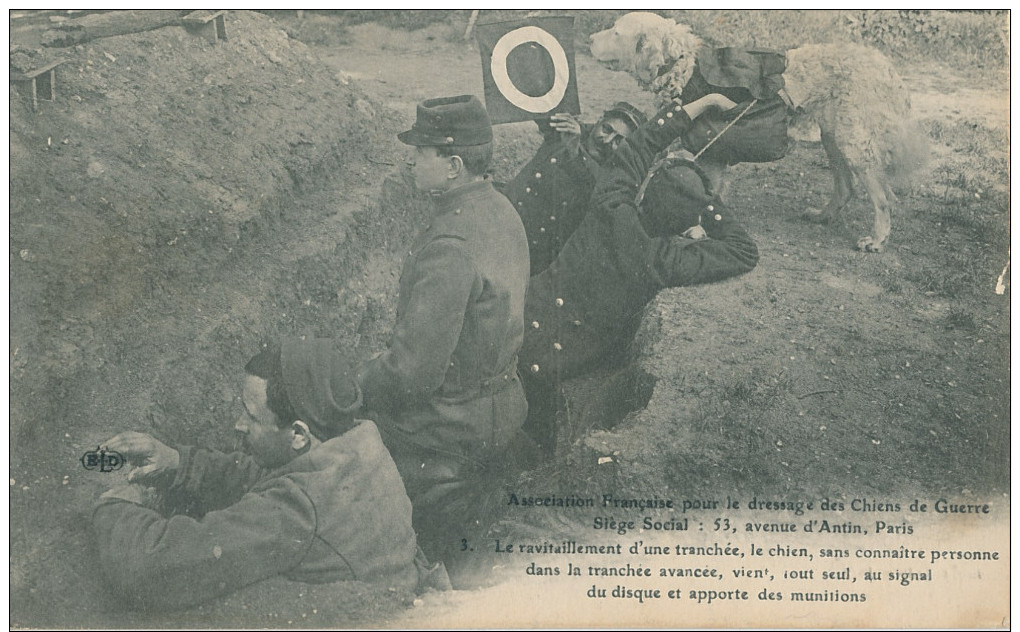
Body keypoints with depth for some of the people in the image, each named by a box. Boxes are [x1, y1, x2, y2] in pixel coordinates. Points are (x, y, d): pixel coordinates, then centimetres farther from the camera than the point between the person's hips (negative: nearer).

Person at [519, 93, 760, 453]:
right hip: (550, 368, -3)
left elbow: (638, 147, 2)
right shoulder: (660, 260, -25)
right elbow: (745, 253, -14)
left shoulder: (611, 207, -16)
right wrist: (706, 199, -7)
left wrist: (700, 104, 10)